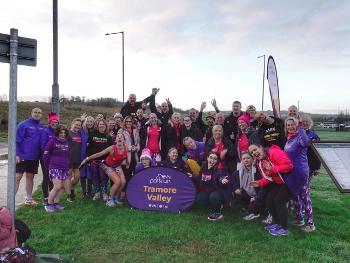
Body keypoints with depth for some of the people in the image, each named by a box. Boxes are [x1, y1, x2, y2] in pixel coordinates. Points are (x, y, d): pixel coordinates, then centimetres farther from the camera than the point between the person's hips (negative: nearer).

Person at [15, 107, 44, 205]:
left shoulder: (42, 127, 7)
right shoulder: (23, 124, -7)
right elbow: (16, 140, -10)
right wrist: (17, 154, -16)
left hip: (35, 157, 5)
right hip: (22, 156, -5)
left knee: (30, 177, 14)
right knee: (17, 177, -3)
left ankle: (29, 198, 24)